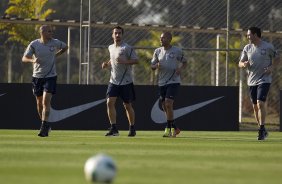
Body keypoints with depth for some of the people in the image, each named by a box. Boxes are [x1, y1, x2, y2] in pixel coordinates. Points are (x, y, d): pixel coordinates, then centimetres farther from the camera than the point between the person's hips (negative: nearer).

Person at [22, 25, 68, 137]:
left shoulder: (55, 43, -3)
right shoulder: (34, 44, -6)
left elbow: (65, 47, 18)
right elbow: (24, 58, -8)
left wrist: (56, 55, 7)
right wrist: (33, 60, -29)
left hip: (50, 76, -1)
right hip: (37, 76, 1)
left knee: (46, 101, -16)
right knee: (39, 102, 10)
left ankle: (44, 127, -20)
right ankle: (45, 125, 28)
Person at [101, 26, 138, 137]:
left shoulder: (127, 48, -9)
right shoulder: (110, 48, 11)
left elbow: (136, 60, -12)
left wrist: (124, 61, -25)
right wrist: (107, 64, 7)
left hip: (126, 82, -5)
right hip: (113, 81, 5)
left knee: (127, 105, 4)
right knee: (110, 102, -11)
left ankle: (132, 129, 19)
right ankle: (113, 128, -9)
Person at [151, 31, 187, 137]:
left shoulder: (177, 51, -2)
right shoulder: (158, 51, 9)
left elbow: (185, 62, 11)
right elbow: (152, 66, 13)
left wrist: (180, 68, -9)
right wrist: (156, 66, -10)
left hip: (174, 81, -5)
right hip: (162, 82, 5)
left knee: (168, 104, -19)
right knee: (165, 107, 7)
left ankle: (169, 129, -11)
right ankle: (174, 129, 22)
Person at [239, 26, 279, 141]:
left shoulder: (268, 47, -5)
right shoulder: (247, 48, 6)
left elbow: (276, 58, 8)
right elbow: (240, 63, 8)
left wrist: (272, 67, -10)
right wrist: (244, 64, -15)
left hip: (264, 80, -5)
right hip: (251, 81, 5)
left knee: (260, 103, -19)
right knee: (255, 106, 8)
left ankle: (262, 129, -17)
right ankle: (262, 131, 20)